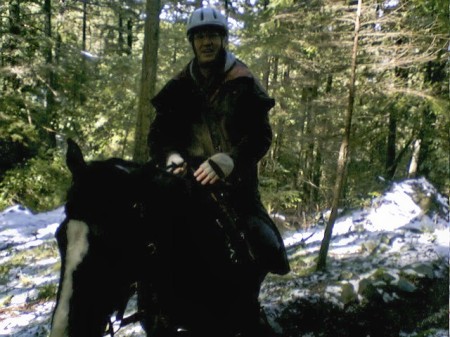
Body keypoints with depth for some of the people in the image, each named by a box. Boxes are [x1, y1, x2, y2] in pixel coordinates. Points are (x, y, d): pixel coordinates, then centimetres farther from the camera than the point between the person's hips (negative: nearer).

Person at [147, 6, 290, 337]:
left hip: (235, 182, -1)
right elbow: (159, 134, 10)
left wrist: (224, 162, -22)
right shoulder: (179, 87, 10)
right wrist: (171, 157, -13)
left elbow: (261, 135, -7)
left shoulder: (244, 84, 2)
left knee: (267, 248, -14)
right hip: (188, 179, 2)